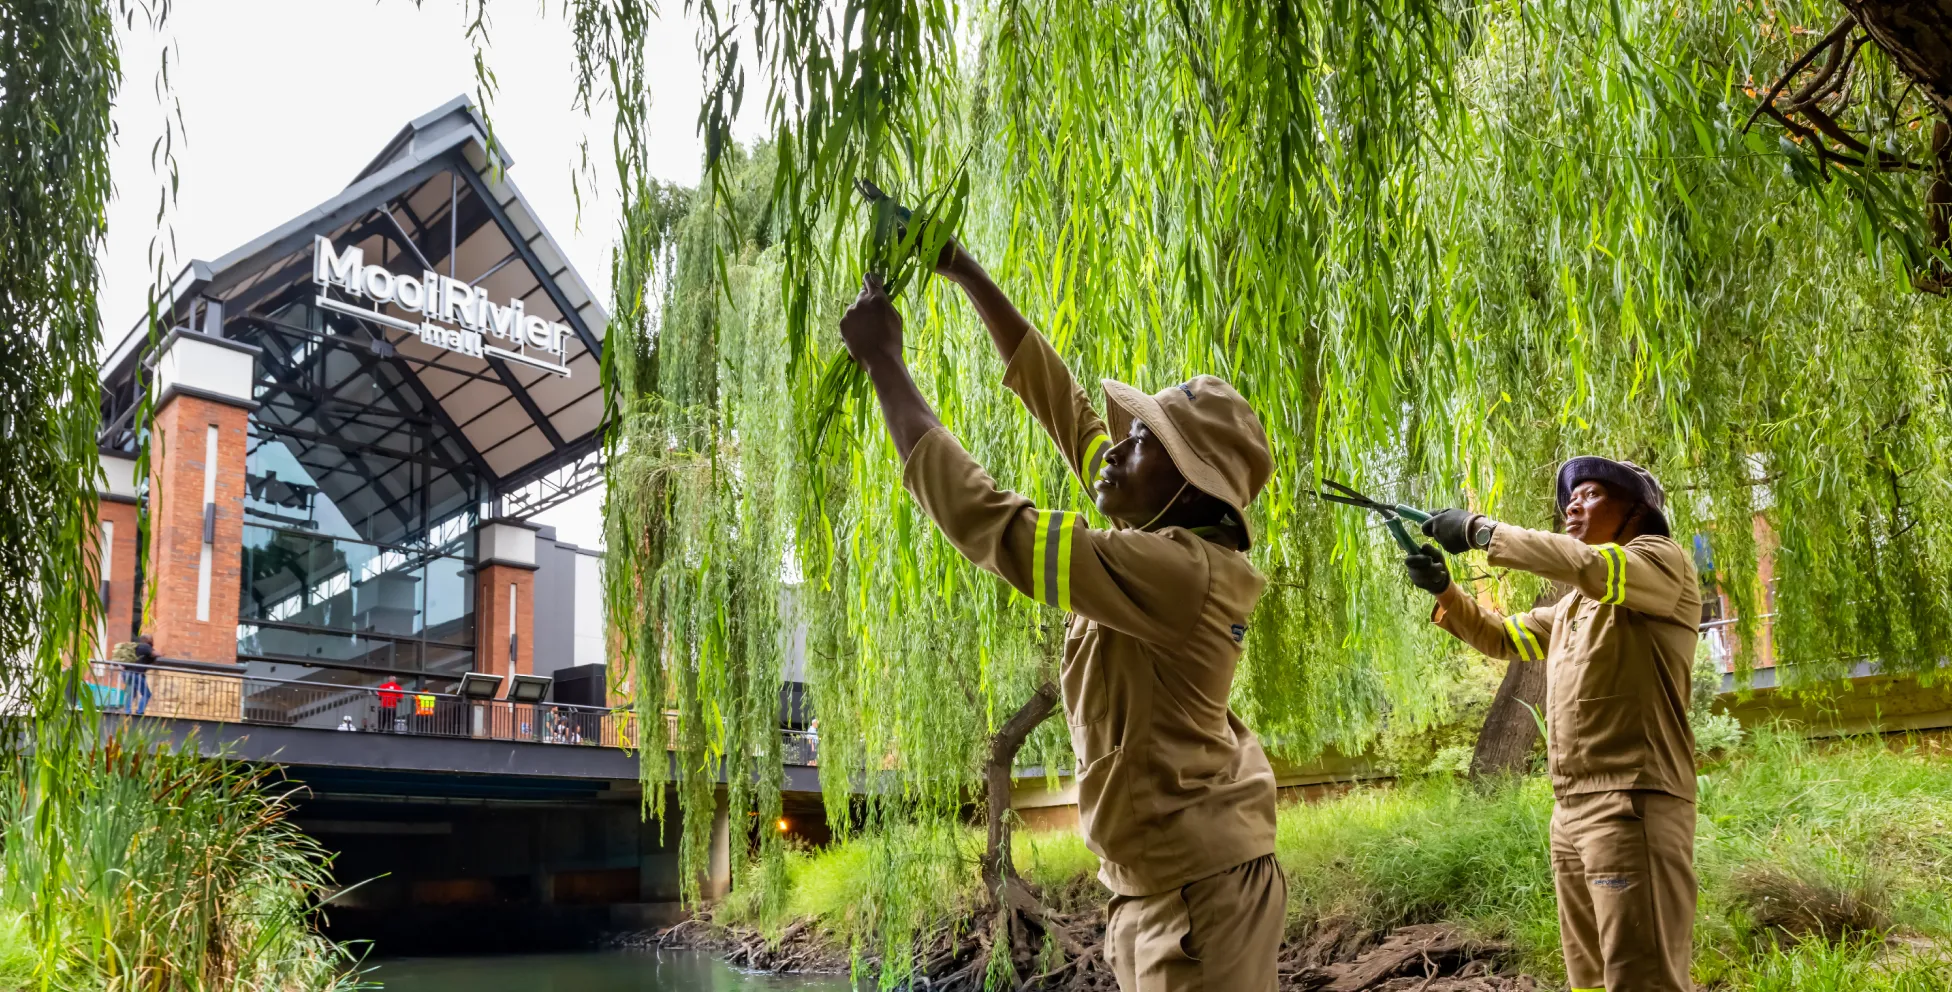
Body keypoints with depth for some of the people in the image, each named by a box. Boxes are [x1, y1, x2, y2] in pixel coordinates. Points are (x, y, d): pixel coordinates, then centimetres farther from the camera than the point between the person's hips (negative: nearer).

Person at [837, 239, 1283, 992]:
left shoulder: (1174, 571, -24)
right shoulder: (1171, 541, 2)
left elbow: (979, 517, -26)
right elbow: (1058, 400, 8)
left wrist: (883, 361, -18)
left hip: (1199, 896, -9)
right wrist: (965, 274, 7)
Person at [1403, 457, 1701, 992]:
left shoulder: (1664, 561, -1)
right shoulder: (1573, 605, 25)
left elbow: (1587, 565, -21)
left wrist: (1480, 529, -14)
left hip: (1633, 806, -9)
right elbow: (1502, 638, 28)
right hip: (1571, 811, 9)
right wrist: (1444, 590, 9)